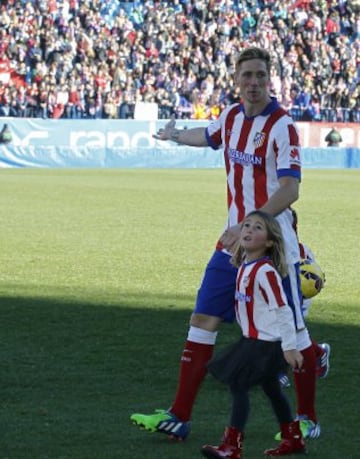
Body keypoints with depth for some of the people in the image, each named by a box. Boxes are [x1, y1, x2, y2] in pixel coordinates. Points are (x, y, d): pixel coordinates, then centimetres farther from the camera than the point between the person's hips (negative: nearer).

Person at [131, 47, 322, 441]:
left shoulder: (282, 126, -15)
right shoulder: (231, 116, 6)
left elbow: (289, 190, -24)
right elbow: (209, 136, 32)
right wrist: (174, 136, 50)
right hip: (233, 241, 7)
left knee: (292, 330, 0)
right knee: (203, 320, 4)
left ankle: (307, 419, 14)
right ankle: (179, 417, 7)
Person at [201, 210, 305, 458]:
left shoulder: (265, 272, -21)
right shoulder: (245, 266, 7)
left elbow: (282, 310, -22)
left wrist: (290, 347, -23)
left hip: (266, 342, -9)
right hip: (254, 340, 9)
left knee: (238, 384, -12)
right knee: (271, 388, 19)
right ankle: (293, 439, 32)